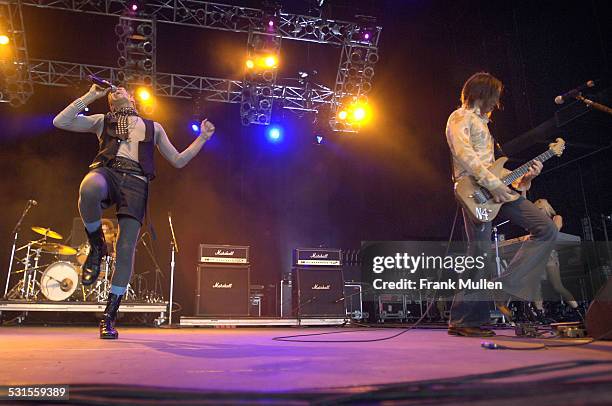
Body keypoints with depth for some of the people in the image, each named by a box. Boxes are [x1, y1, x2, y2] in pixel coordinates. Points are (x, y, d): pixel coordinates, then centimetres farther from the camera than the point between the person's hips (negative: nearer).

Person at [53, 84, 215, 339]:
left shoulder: (153, 127, 30)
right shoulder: (102, 121, 28)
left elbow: (178, 160, 28)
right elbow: (60, 122, 16)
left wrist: (202, 138, 20)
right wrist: (90, 96, 16)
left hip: (136, 182, 1)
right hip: (107, 170, 0)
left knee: (126, 249, -11)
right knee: (89, 188, -41)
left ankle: (109, 317, 0)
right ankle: (96, 247, -13)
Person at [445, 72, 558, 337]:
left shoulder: (482, 122, 33)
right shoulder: (460, 117, 5)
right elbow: (464, 154, -15)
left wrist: (525, 177, 13)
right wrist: (492, 183, -21)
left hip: (497, 190, 9)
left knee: (547, 229, -2)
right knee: (480, 253, -12)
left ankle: (507, 290, -7)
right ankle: (462, 320, -3)